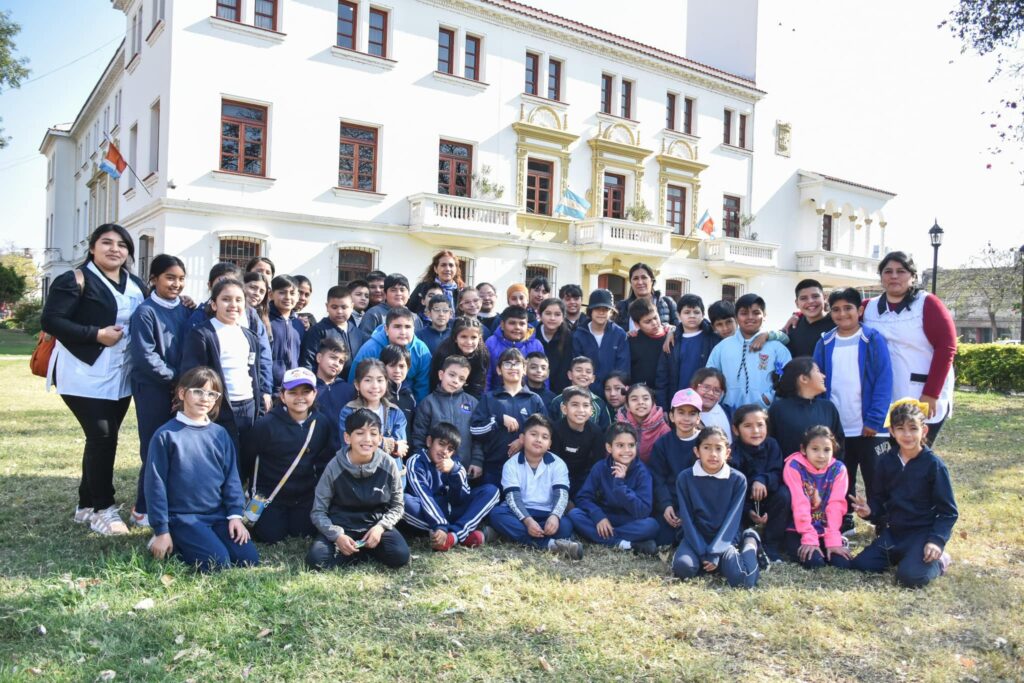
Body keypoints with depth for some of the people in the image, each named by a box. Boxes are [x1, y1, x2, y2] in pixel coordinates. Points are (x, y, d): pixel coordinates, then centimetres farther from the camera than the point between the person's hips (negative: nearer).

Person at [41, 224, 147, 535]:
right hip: (84, 375, -7)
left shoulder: (137, 286, 13)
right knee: (102, 437, -9)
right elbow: (50, 321, -14)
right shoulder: (75, 280, -7)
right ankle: (103, 508, 5)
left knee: (104, 439, 10)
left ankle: (87, 505, 23)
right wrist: (96, 334, -19)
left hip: (120, 377, 7)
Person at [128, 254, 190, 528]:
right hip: (152, 389, -5)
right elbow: (144, 355, -15)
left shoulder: (185, 310, 7)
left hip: (180, 388, 6)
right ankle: (142, 510, 12)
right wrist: (173, 377, -10)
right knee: (154, 450, -1)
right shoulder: (145, 312, -10)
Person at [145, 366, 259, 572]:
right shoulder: (166, 435, -7)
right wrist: (161, 531, -7)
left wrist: (235, 514, -2)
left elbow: (231, 477, 9)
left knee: (249, 559, -8)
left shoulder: (220, 434, 6)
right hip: (183, 517, -5)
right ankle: (175, 545, 5)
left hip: (219, 515, 5)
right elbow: (155, 484, -6)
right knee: (218, 563, -21)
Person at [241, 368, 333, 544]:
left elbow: (325, 461, 4)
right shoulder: (266, 424, -20)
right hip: (270, 494, -3)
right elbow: (246, 458, -8)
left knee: (305, 532, 5)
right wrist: (256, 490, 1)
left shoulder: (322, 423, -8)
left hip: (305, 495, 3)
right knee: (271, 536, -1)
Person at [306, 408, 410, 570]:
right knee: (316, 559, -27)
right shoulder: (334, 467, -13)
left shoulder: (388, 464, -10)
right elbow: (318, 511, -6)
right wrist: (337, 535, -22)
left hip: (376, 524, 1)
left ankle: (359, 548, 1)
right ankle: (366, 551, -5)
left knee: (400, 555, -26)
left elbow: (397, 505, 1)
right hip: (341, 525, 0)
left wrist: (381, 527, -16)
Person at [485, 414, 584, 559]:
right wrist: (527, 520, -31)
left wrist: (554, 516, -33)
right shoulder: (511, 465, -2)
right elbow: (513, 497, -13)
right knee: (496, 513, -32)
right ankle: (548, 544, -41)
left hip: (546, 514, 0)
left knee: (565, 526, -31)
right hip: (520, 513, 0)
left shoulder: (558, 464, 1)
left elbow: (561, 494, -11)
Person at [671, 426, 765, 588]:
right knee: (683, 567, -31)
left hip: (725, 539, 0)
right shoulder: (685, 478, -4)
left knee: (740, 577, -27)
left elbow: (732, 519, -9)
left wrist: (714, 554, -19)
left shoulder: (738, 479, -5)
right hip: (696, 539, 0)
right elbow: (687, 519, -6)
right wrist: (703, 554, -17)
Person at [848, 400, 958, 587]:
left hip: (923, 532, -5)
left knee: (910, 577, -27)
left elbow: (948, 511, -7)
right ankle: (900, 556, 17)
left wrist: (936, 540, -19)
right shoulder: (885, 462, 2)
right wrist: (869, 511, -14)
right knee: (859, 565, -7)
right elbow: (879, 500, 9)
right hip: (893, 531, 5)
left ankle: (938, 560, 6)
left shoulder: (934, 465, -10)